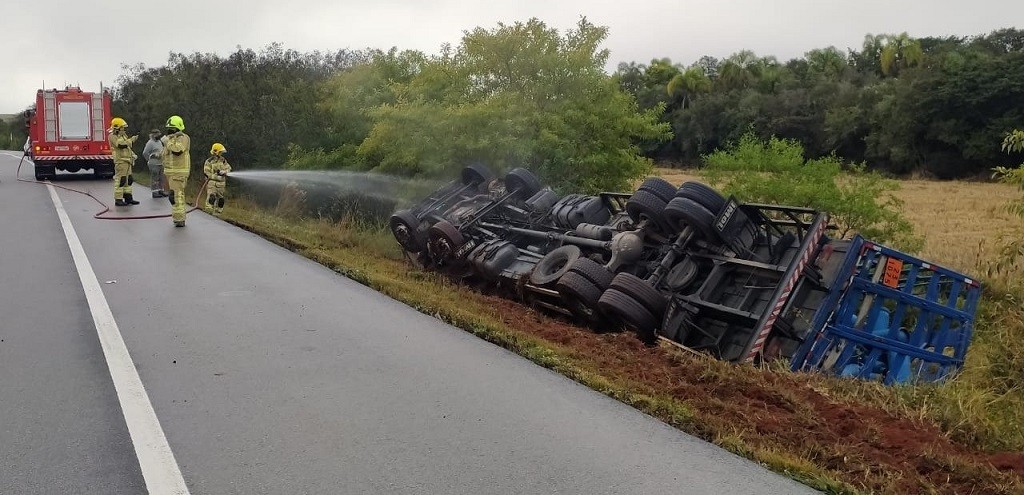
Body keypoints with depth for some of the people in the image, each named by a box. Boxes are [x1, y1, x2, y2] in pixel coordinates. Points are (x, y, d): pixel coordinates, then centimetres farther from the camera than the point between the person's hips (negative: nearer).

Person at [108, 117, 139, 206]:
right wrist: (132, 140, -20)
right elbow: (121, 145, -24)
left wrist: (133, 154, 12)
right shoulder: (113, 136, -9)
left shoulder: (123, 135, 19)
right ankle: (118, 200, -7)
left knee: (128, 180, 12)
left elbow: (127, 147, 28)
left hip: (127, 161, 9)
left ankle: (128, 198, 18)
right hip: (120, 161, -9)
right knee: (120, 180, -9)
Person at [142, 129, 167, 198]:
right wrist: (149, 159, -7)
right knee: (154, 178, -6)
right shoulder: (150, 143, -11)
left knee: (161, 177, 12)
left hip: (160, 163, 9)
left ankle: (161, 190, 20)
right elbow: (145, 153, -15)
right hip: (154, 163, -9)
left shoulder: (159, 142, 15)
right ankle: (155, 192, -3)